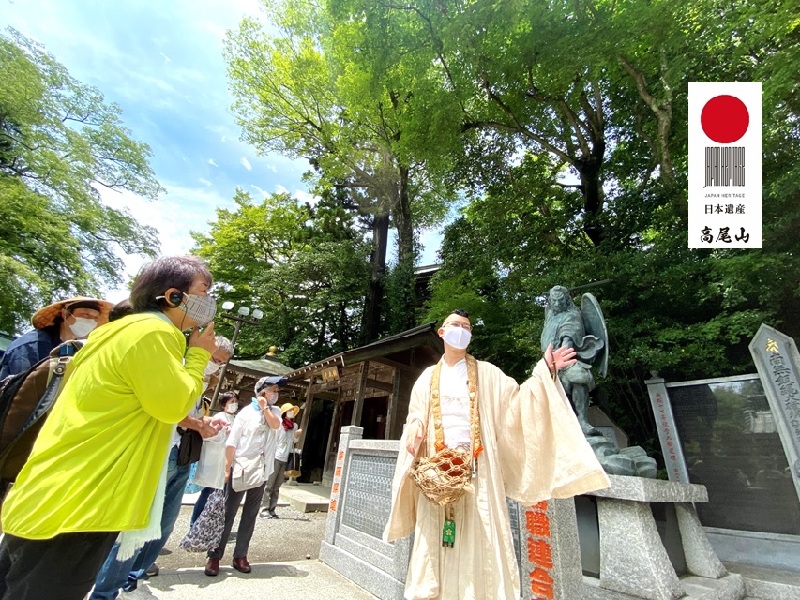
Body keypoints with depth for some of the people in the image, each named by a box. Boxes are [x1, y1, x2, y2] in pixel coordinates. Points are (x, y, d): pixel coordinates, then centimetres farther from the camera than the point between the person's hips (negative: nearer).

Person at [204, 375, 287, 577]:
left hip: (261, 472, 4)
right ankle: (214, 556, 17)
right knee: (228, 513, 4)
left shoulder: (274, 411, 8)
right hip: (240, 469, -4)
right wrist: (227, 469, -10)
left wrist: (264, 407, -8)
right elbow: (232, 443, -7)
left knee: (250, 515, 12)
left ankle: (240, 555, 23)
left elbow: (275, 424, -13)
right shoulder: (246, 412, -6)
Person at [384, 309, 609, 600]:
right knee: (436, 540, 4)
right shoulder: (428, 377, 12)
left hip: (476, 467, -1)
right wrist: (414, 432, -9)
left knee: (478, 537, 0)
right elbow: (415, 416, 12)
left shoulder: (486, 373, 8)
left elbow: (517, 399, -1)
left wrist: (543, 372, -12)